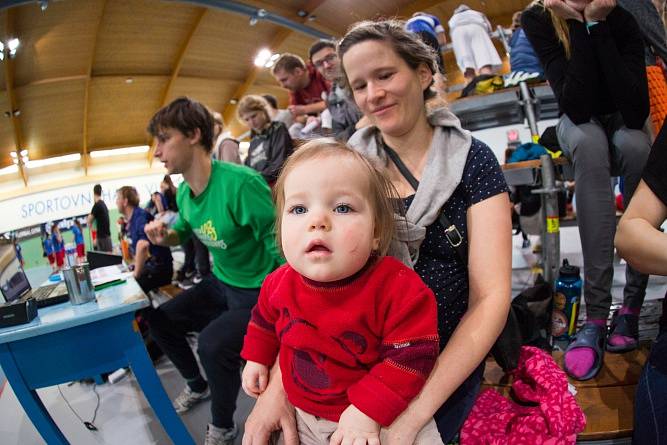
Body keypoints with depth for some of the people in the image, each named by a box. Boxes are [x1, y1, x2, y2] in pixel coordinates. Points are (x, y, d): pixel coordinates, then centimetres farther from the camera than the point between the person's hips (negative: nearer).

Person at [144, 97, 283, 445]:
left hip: (258, 293, -9)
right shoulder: (184, 192, -1)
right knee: (160, 321, 10)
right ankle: (198, 386, 35)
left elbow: (281, 247, -26)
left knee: (212, 344, -29)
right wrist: (163, 235, -3)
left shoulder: (240, 183, -29)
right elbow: (184, 231, 20)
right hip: (220, 285, 9)